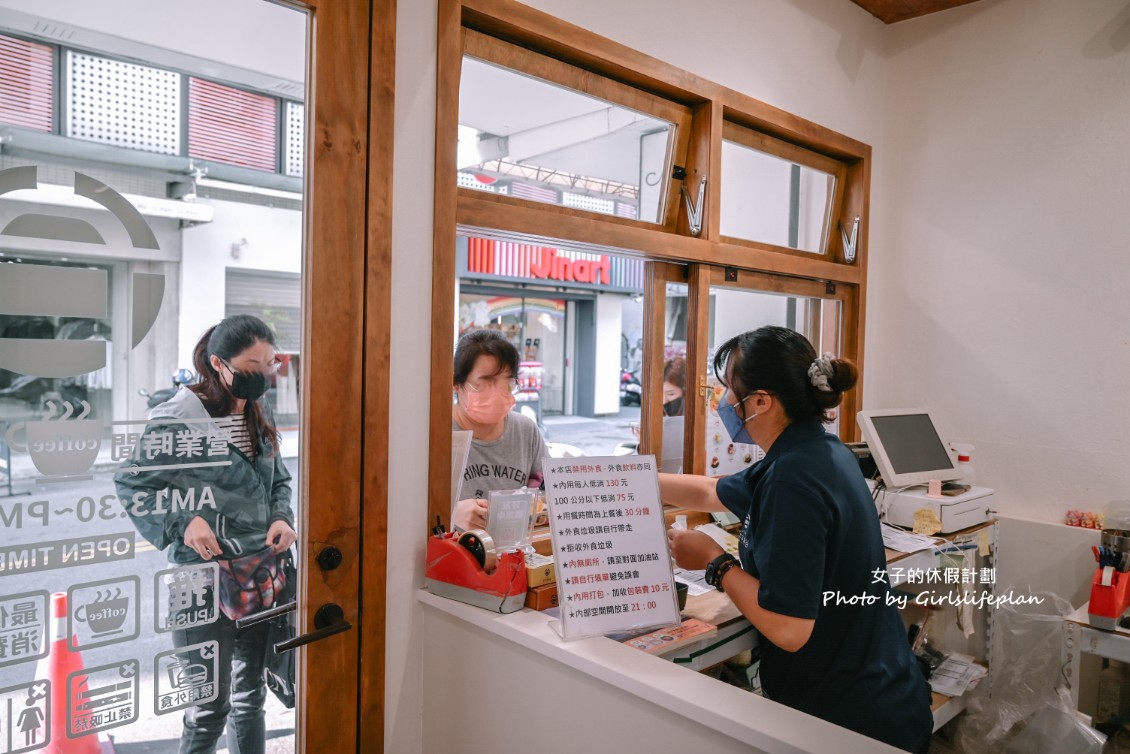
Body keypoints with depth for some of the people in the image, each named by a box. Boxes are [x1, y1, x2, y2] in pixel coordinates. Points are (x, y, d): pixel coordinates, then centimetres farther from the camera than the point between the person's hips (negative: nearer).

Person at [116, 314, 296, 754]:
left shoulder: (259, 416, 5)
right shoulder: (177, 418, -14)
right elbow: (131, 485, -7)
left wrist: (282, 518, -3)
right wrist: (181, 523, -19)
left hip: (260, 575, 6)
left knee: (250, 695, 19)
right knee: (212, 706, 4)